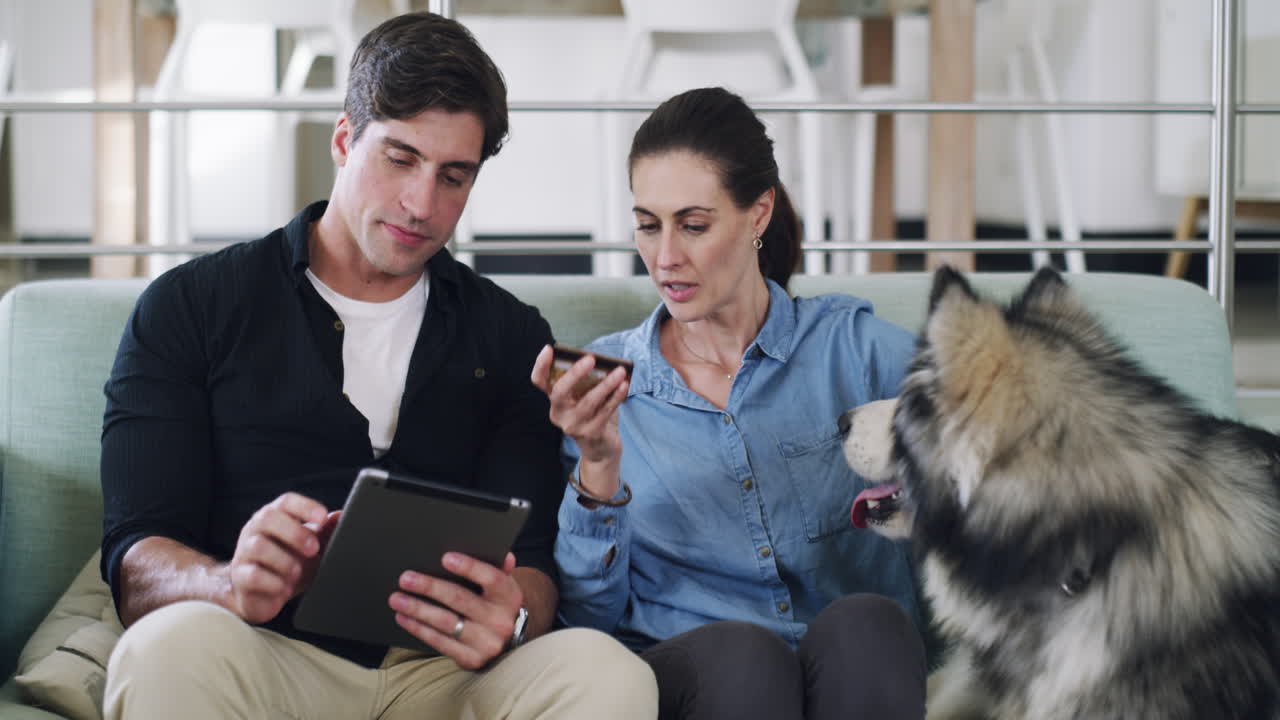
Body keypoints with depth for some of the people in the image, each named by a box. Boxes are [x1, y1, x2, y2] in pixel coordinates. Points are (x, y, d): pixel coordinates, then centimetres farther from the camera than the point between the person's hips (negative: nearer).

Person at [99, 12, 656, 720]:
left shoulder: (511, 336, 18)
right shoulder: (189, 308, 11)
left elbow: (532, 559, 9)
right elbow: (137, 566, 1)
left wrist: (508, 618, -18)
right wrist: (232, 583, -25)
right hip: (268, 660, -1)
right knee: (175, 644, -37)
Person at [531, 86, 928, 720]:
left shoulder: (855, 347, 7)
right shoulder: (603, 380, 10)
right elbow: (589, 615, 4)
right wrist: (597, 467, -11)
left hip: (858, 668, 1)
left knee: (862, 625, -33)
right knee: (739, 652, -33)